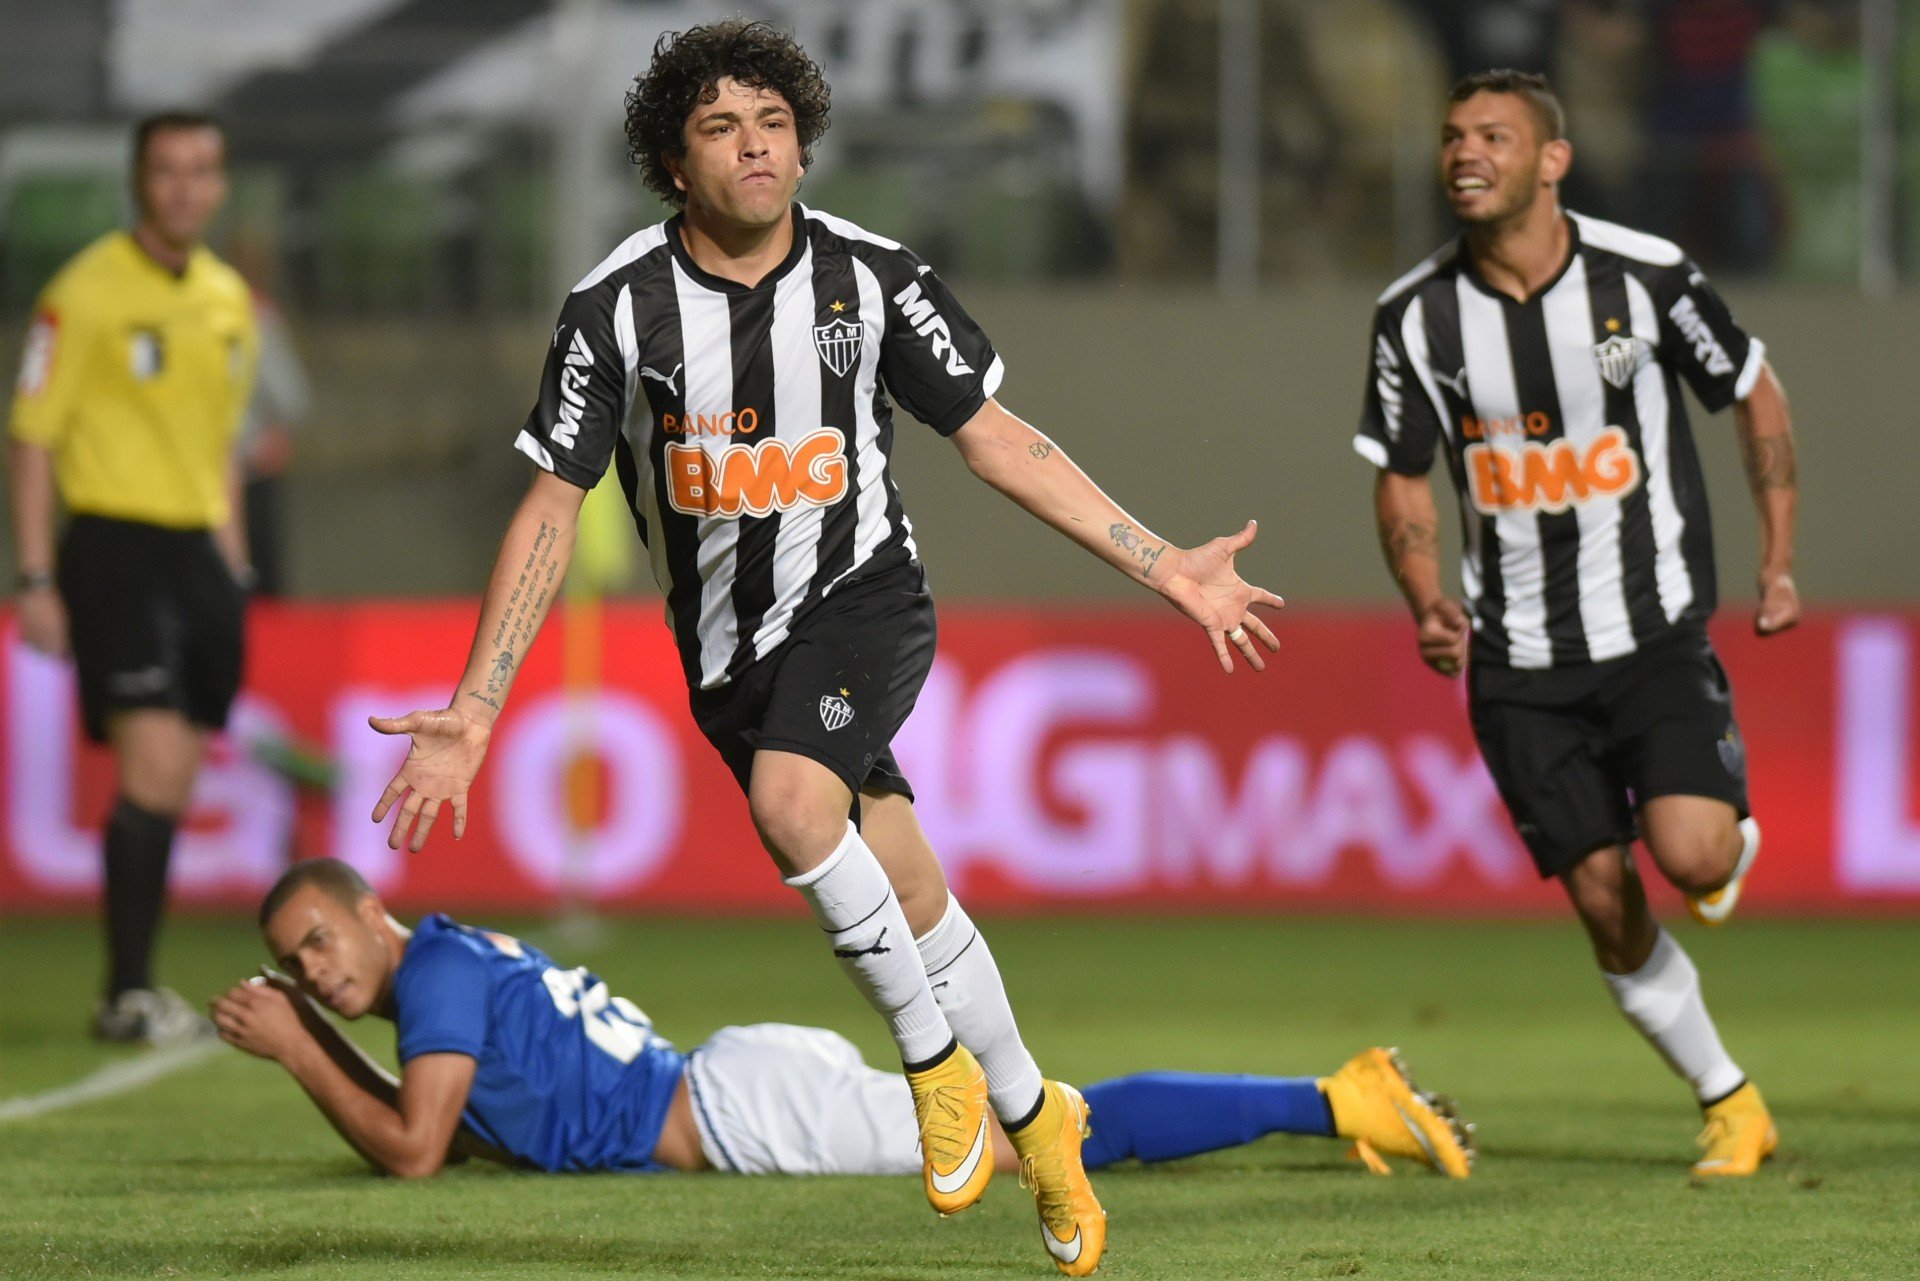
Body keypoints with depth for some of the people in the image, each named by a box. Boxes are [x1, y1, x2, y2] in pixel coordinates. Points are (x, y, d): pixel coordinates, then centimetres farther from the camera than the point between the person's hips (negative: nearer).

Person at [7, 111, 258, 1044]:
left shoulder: (227, 298, 12)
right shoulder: (86, 293, -8)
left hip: (199, 547, 7)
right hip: (115, 541, -7)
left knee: (173, 784, 7)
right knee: (154, 766, -16)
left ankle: (134, 991, 16)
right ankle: (128, 994, -12)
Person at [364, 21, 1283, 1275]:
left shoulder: (871, 276, -10)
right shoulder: (618, 308, -11)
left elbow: (997, 437, 0)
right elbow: (552, 508, -6)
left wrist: (1165, 566, -3)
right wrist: (473, 713, -11)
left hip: (862, 597, -2)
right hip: (729, 645, 2)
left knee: (792, 800, -30)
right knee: (913, 908, 7)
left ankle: (939, 1059, -11)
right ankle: (1031, 1116, 30)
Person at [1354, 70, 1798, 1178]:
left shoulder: (1644, 276, -10)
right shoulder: (1416, 316, -5)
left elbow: (1756, 393, 5)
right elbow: (1404, 478, 7)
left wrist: (1780, 563, 2)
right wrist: (1428, 602, -10)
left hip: (1656, 631, -2)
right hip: (1520, 661, 2)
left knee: (1686, 852, -22)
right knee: (1607, 908, 0)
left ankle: (1733, 846, 16)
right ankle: (1730, 1104, 19)